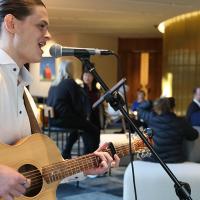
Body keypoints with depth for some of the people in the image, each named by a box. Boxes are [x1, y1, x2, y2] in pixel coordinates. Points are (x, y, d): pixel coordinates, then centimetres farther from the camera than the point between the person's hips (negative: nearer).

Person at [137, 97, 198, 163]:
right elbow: (194, 135, 12)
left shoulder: (152, 118, -8)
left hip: (152, 161, -1)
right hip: (175, 162, 1)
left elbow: (140, 109, 13)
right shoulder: (181, 122, -7)